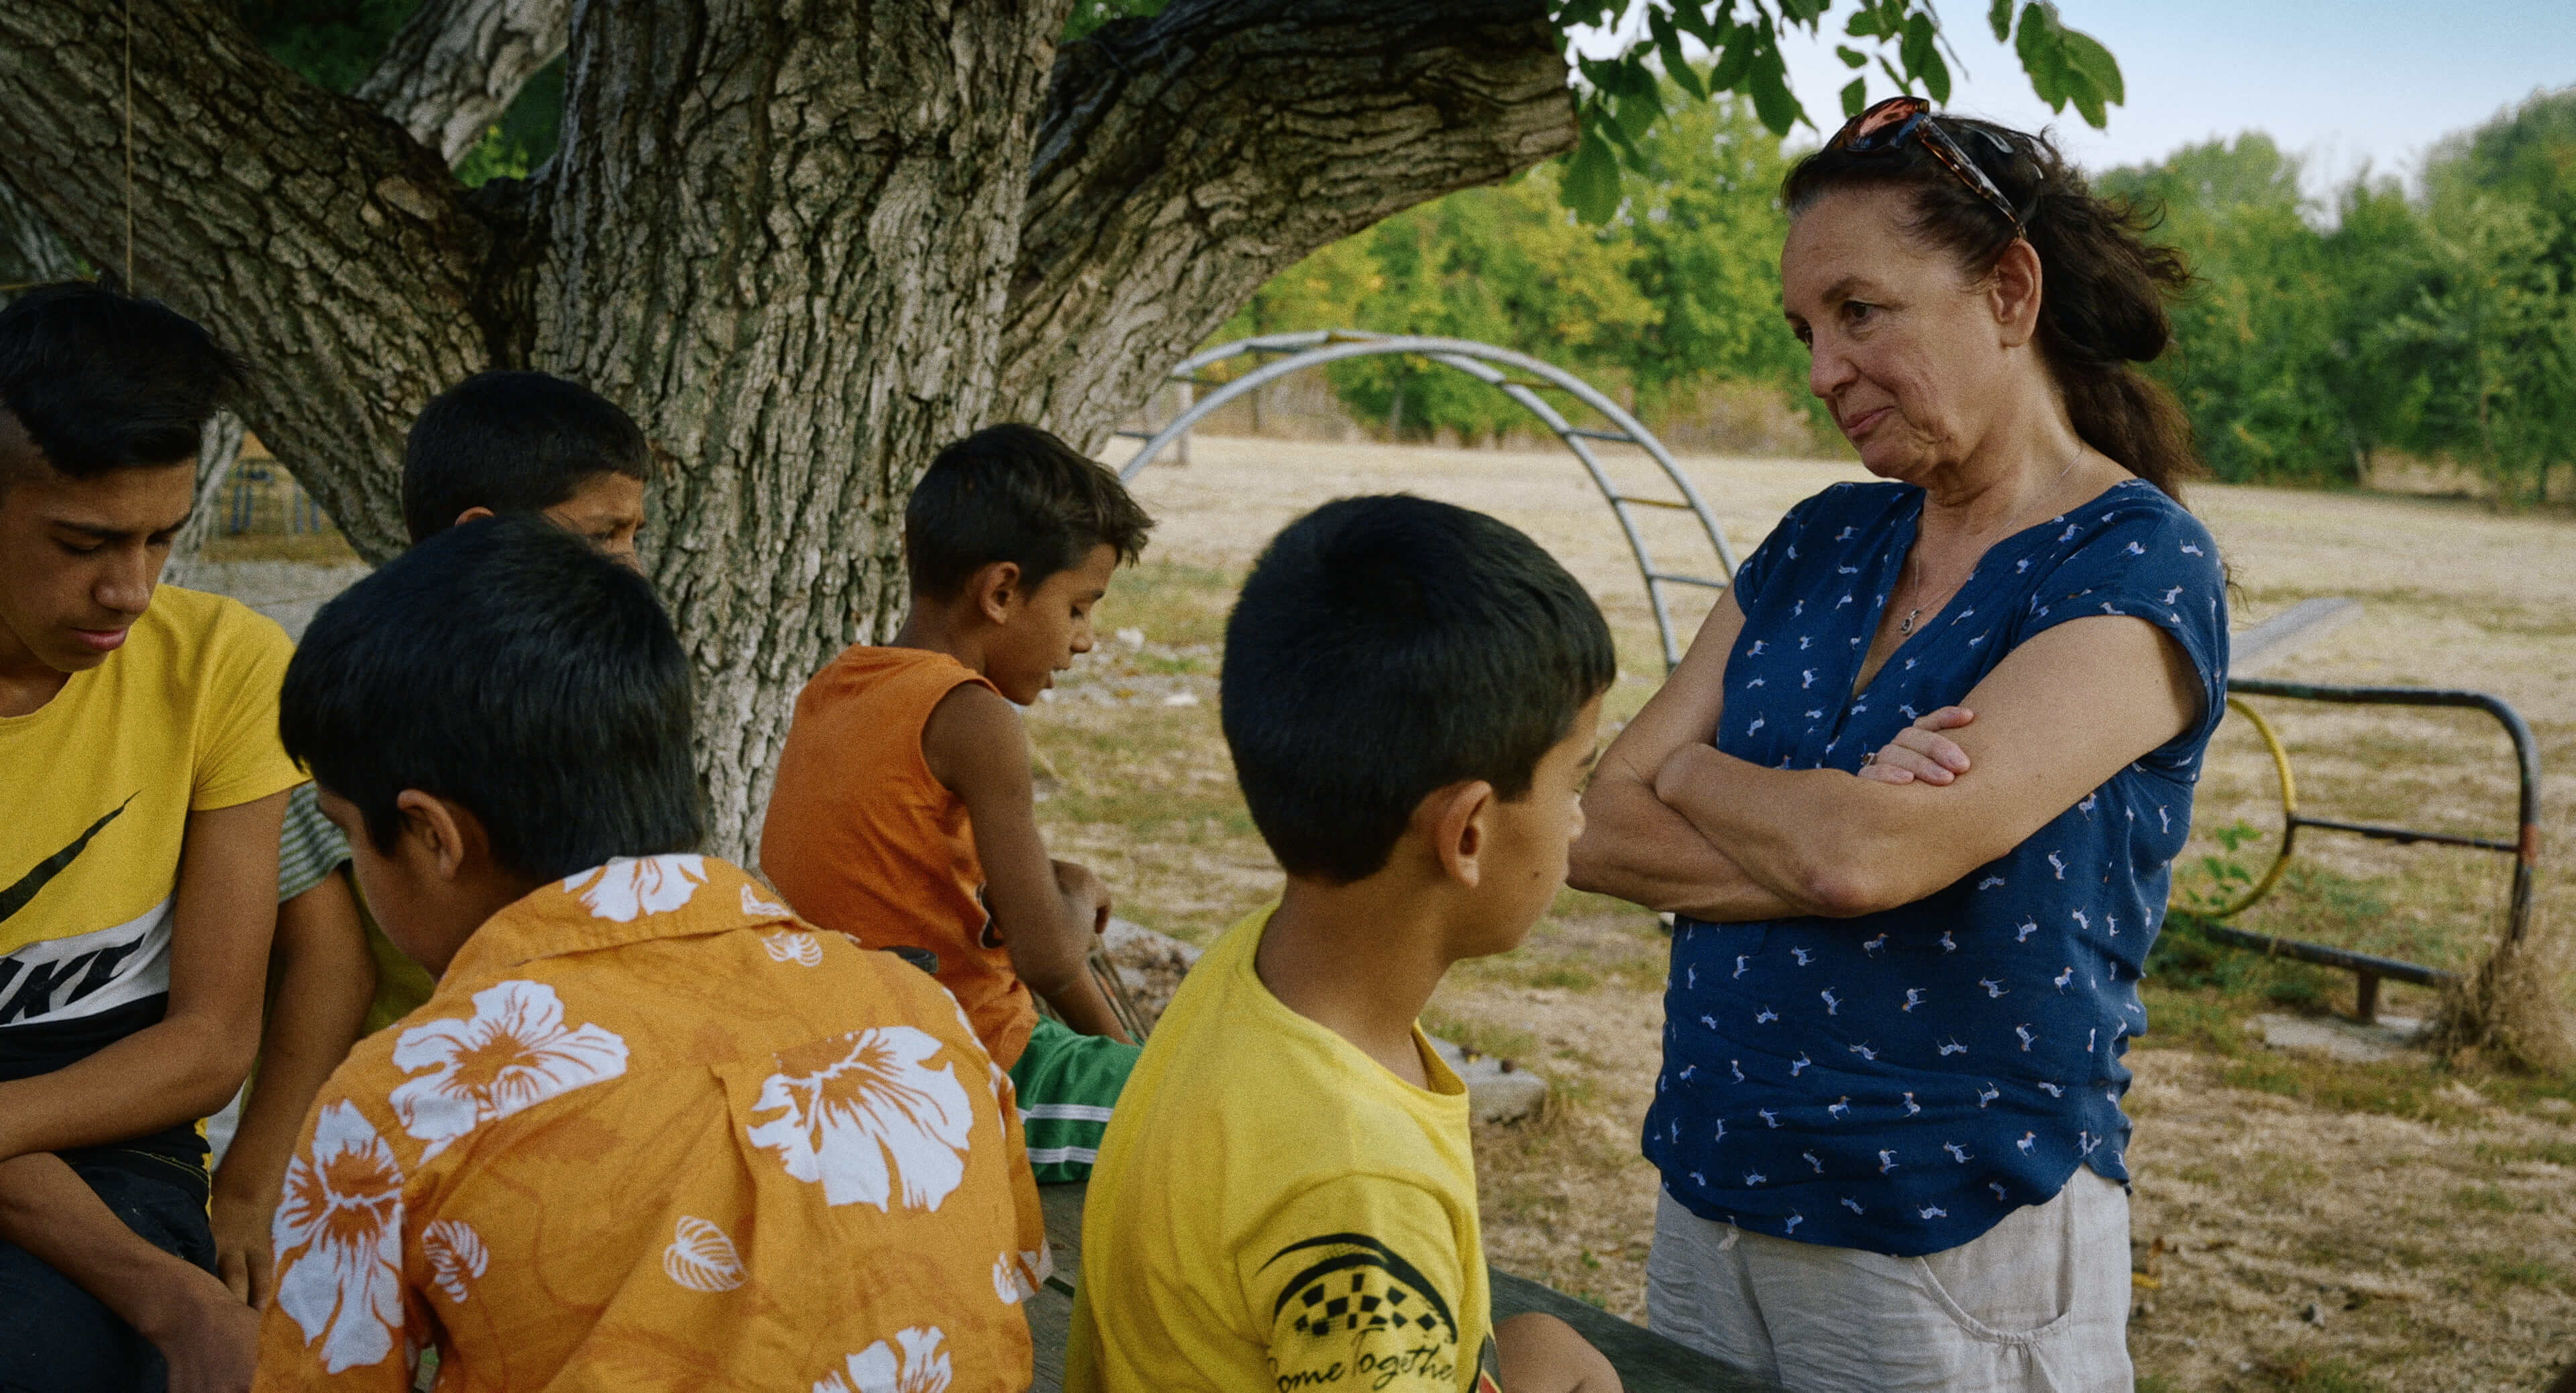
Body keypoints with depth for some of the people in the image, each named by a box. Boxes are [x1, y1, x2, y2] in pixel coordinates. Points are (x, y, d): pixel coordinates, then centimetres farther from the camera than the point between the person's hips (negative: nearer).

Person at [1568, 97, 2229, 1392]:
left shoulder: (2137, 568, -14)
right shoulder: (1821, 543, 6)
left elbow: (1860, 854, -26)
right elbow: (1598, 832, -2)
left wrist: (1691, 770, -7)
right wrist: (1825, 827, -18)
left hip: (1953, 1250, -5)